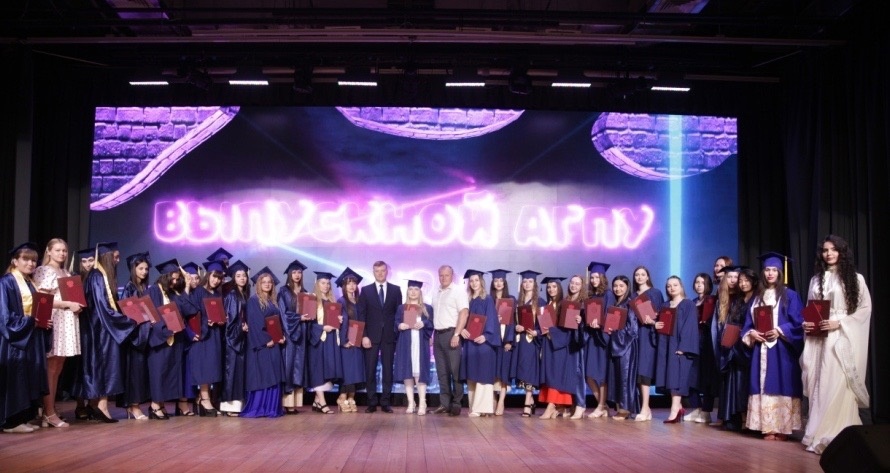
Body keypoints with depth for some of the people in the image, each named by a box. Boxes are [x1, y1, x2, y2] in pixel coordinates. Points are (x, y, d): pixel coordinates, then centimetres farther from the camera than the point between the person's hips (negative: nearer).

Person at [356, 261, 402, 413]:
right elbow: (361, 315, 1)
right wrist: (364, 335, -8)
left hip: (389, 336, 1)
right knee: (370, 370, 0)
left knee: (387, 369, 3)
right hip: (371, 335, 0)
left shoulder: (396, 290, 7)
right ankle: (372, 402, 7)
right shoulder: (366, 290, 4)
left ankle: (385, 402, 9)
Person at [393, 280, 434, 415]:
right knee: (407, 373, -2)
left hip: (420, 344, -1)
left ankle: (422, 404, -4)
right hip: (405, 344, 2)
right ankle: (411, 403, 4)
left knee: (419, 373, -8)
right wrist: (400, 326, -13)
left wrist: (423, 324, -16)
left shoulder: (427, 308, 11)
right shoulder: (401, 308, 14)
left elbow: (432, 325, 3)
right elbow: (395, 324, 8)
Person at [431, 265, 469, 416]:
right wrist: (432, 335, 12)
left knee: (454, 370, -4)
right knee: (442, 371, 8)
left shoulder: (458, 292, -5)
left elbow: (464, 313, -13)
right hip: (438, 335, 7)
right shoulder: (436, 294, 16)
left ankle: (456, 404, 2)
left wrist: (456, 335, -19)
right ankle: (445, 403, 12)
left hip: (451, 334, -7)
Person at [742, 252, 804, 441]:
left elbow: (798, 323, -6)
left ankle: (782, 428, -3)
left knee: (780, 387, -6)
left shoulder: (790, 295, 1)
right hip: (762, 349, 5)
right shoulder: (758, 297, 16)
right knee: (765, 388, 2)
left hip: (782, 349, -5)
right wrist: (751, 333, -7)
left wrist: (779, 332, -18)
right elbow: (748, 324, 14)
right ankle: (768, 428, 5)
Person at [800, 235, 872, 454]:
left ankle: (837, 435, -7)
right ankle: (820, 434, 6)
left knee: (839, 384, -11)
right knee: (820, 385, 1)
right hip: (819, 339, 4)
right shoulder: (816, 280, 14)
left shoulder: (855, 279, 3)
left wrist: (839, 322, -13)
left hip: (844, 339, -4)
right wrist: (807, 323, -3)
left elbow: (865, 308, -3)